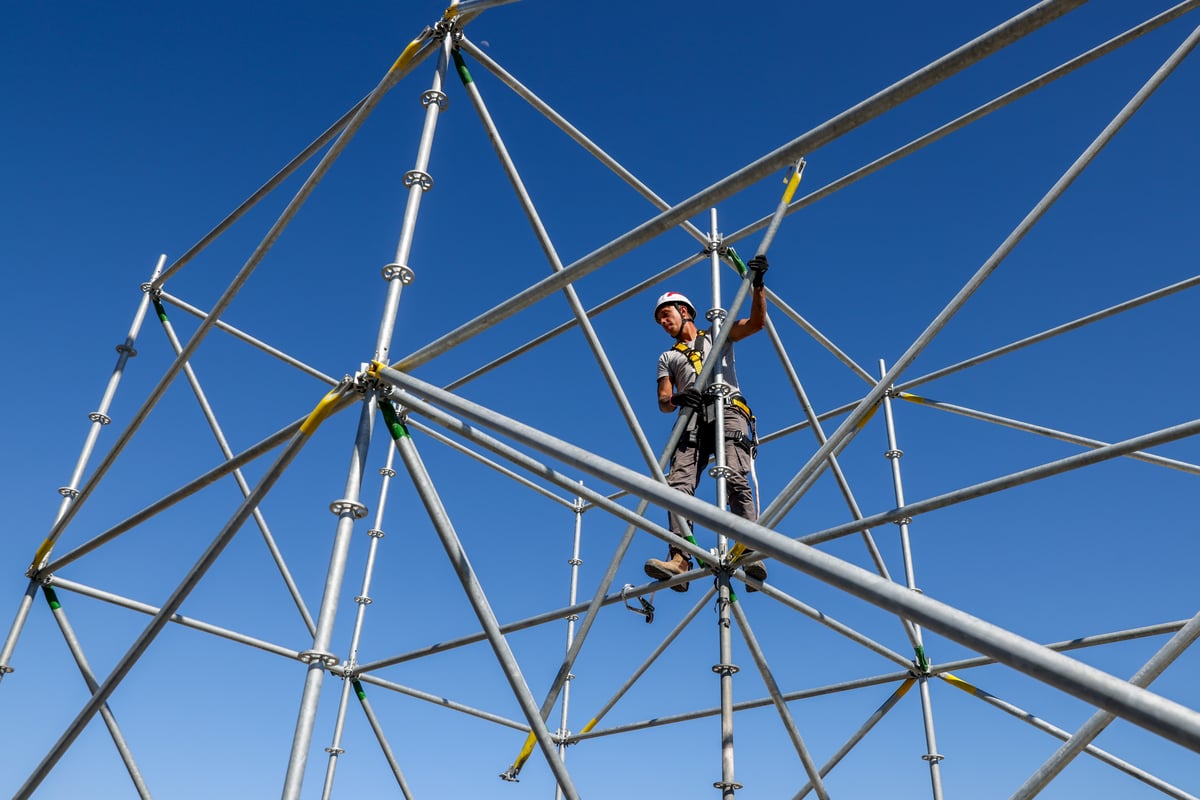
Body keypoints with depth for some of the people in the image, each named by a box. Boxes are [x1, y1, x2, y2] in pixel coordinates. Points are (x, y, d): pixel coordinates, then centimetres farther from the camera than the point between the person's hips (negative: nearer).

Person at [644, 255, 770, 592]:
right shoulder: (667, 357, 31)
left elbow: (757, 321, 12)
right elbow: (663, 402, 17)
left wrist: (757, 285, -2)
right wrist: (676, 399, -8)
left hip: (728, 410, -3)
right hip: (691, 420, 3)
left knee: (735, 479, -24)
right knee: (678, 484, -21)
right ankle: (679, 559, -33)